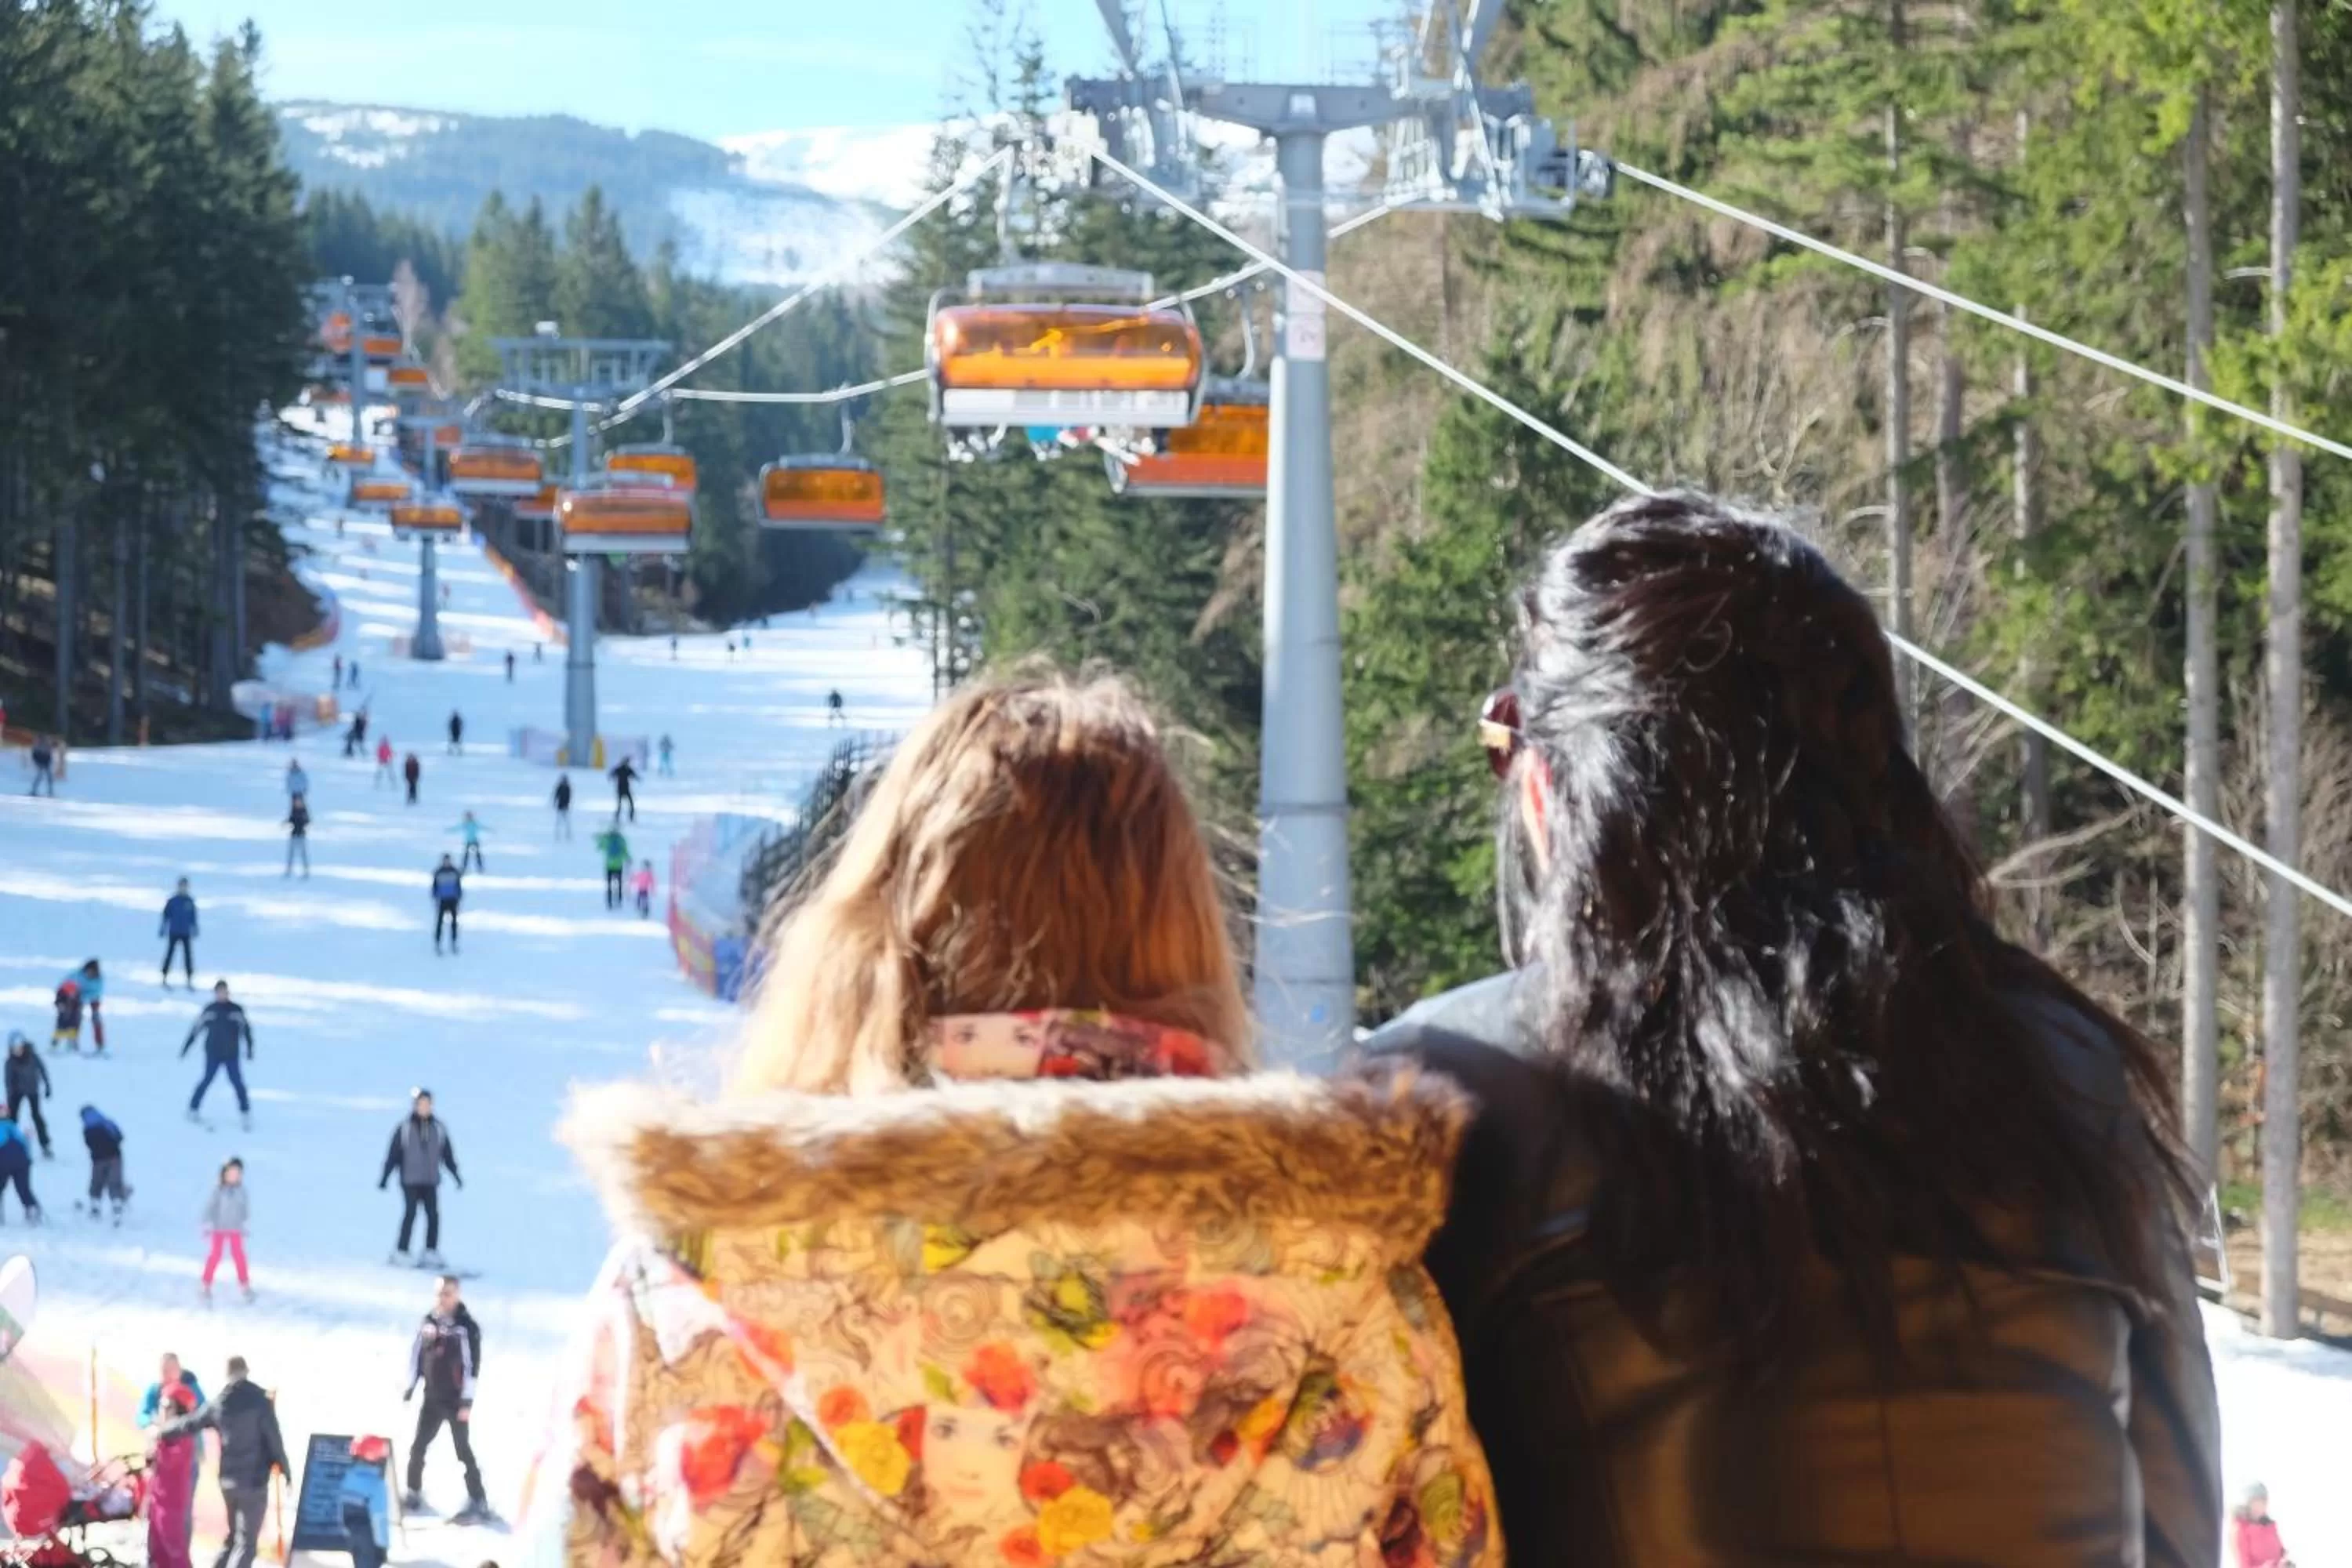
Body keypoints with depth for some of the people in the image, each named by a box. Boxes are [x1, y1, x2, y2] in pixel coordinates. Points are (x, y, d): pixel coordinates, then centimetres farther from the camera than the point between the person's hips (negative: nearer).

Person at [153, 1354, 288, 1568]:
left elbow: (188, 1423, 16)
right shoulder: (259, 1401, -11)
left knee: (234, 1536, 23)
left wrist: (162, 1431, 34)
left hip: (228, 1480, 6)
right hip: (254, 1482, -6)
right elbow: (274, 1440, -10)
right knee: (246, 1543, -4)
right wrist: (286, 1472, 1)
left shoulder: (217, 1403, 4)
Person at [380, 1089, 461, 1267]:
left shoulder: (438, 1129, 7)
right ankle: (401, 1252, -7)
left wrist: (456, 1176, 11)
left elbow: (448, 1155, 14)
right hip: (410, 1180, -3)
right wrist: (384, 1178, -1)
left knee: (433, 1215, -5)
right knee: (410, 1213, -12)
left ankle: (431, 1252, 1)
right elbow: (393, 1154, 1)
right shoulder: (404, 1128, -2)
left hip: (430, 1181, 3)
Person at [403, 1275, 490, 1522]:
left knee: (463, 1451, -5)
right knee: (418, 1448, 11)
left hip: (456, 1400, -6)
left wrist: (467, 1401, -17)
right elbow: (416, 1355, 14)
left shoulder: (467, 1327, -13)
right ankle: (414, 1496, 25)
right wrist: (410, 1387, 11)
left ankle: (478, 1503, 0)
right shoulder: (428, 1323, 5)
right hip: (432, 1398, 6)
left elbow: (472, 1364, -15)